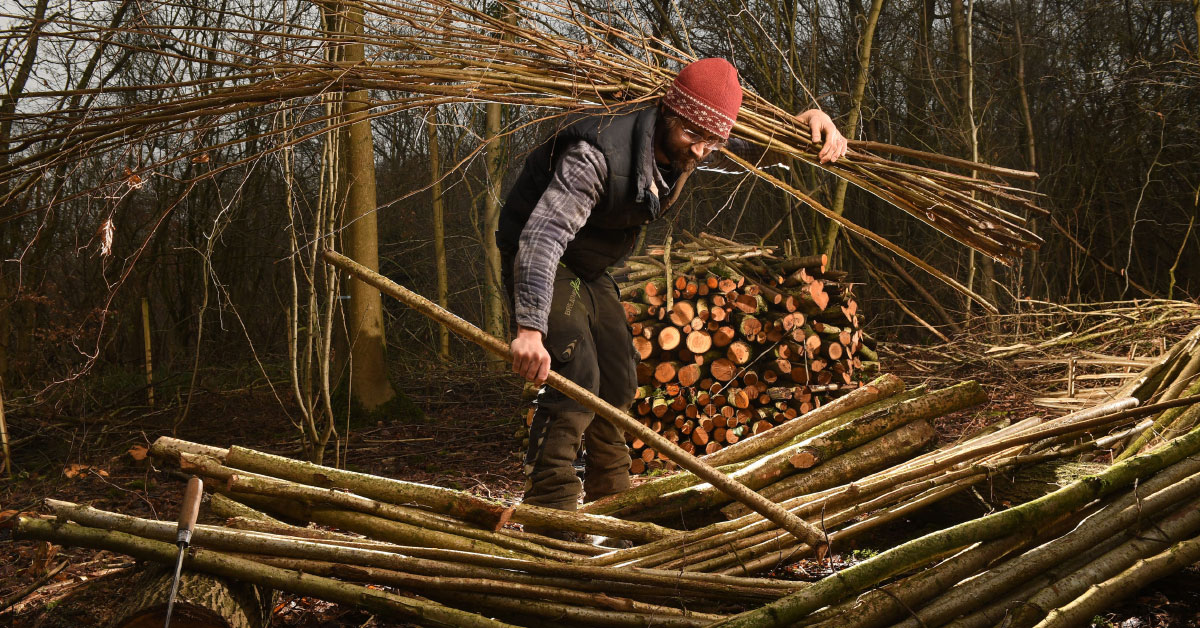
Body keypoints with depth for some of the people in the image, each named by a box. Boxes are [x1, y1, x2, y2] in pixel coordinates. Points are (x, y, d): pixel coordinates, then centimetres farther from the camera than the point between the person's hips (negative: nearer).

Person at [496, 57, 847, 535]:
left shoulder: (683, 146, -11)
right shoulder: (599, 153, -37)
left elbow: (756, 144, 7)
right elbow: (543, 234, -45)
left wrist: (810, 119, -15)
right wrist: (530, 329, -57)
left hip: (589, 270, 9)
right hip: (538, 259, -8)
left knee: (618, 379, 12)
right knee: (576, 377, -24)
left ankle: (610, 498, 28)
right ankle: (549, 514, -21)